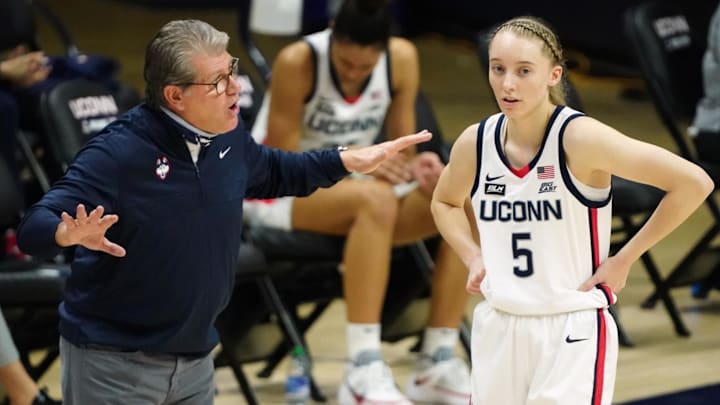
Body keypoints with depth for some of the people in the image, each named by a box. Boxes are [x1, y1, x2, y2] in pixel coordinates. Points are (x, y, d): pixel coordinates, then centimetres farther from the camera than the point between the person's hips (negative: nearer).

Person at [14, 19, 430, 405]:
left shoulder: (230, 136, -1)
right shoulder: (118, 152, -22)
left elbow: (271, 173, 24)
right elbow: (34, 227, -26)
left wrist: (348, 160, 16)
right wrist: (70, 233, -48)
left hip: (196, 361, 7)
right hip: (113, 366, -7)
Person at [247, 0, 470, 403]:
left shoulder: (403, 59, -8)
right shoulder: (297, 63, -21)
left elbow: (402, 149, 1)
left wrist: (415, 166, -24)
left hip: (349, 189, 5)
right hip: (278, 193, -5)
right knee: (375, 198, -38)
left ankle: (439, 364, -18)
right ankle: (363, 371, -40)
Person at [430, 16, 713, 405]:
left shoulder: (580, 137, -15)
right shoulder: (475, 143, 1)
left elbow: (693, 183, -17)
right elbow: (444, 202, 24)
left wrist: (623, 259, -12)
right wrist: (473, 257, 6)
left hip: (572, 332, -5)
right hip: (498, 329, 5)